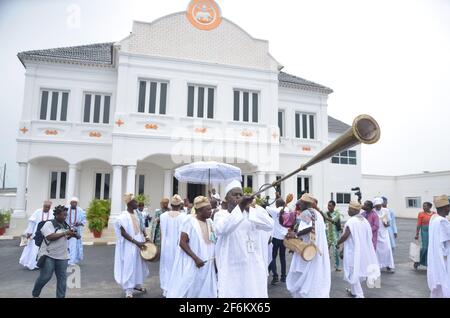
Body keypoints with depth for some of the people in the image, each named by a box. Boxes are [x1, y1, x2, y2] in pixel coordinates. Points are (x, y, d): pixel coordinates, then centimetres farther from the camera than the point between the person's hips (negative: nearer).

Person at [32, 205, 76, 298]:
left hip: (62, 256, 6)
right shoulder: (49, 224, -11)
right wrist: (65, 233, -23)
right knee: (45, 277, 1)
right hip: (48, 255, -6)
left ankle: (61, 296, 13)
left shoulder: (65, 225, 9)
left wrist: (70, 235, 1)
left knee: (62, 277, 5)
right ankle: (35, 294, 27)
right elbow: (50, 237, -25)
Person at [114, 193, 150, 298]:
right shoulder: (123, 216, -18)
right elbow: (123, 233, -21)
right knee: (129, 265, 1)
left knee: (139, 264, 17)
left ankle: (137, 284, 35)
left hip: (138, 243, 8)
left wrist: (144, 237, 0)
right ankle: (128, 290, 15)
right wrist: (136, 242, -23)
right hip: (129, 245, -7)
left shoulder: (136, 214, 4)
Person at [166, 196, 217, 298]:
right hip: (191, 263, -6)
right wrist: (196, 258, -20)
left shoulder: (209, 222, 5)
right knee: (186, 289, 3)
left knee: (205, 291, 10)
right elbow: (182, 243, -16)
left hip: (207, 263, 6)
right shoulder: (190, 221, -12)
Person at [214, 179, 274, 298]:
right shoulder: (220, 215, 1)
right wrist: (239, 207, -31)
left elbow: (270, 226, -8)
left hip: (254, 269, 3)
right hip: (231, 270, -3)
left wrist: (250, 209, -16)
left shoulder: (252, 213, 9)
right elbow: (221, 229, -22)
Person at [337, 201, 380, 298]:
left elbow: (345, 235, -23)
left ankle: (359, 294, 4)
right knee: (359, 270, 19)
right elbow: (368, 236, 11)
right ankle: (353, 291, 34)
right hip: (362, 250, 9)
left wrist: (338, 243, -8)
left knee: (353, 271, 2)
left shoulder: (351, 221, -20)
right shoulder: (364, 220, 5)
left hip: (353, 250, -8)